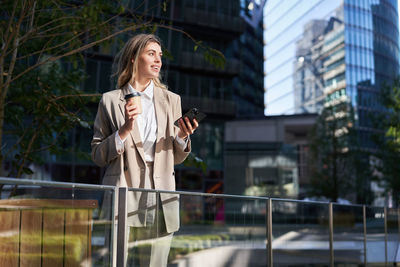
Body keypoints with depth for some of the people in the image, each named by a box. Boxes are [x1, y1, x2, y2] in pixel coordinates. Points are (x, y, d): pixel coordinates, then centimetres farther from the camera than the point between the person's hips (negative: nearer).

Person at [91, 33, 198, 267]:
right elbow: (98, 156, 4)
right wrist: (124, 130, -10)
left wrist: (183, 137, -6)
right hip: (123, 199, -2)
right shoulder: (111, 101, 6)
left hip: (159, 202, 2)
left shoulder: (171, 100, 13)